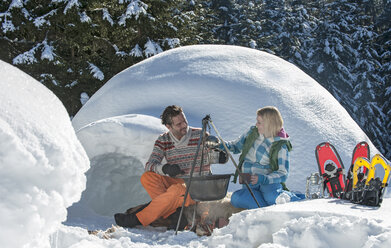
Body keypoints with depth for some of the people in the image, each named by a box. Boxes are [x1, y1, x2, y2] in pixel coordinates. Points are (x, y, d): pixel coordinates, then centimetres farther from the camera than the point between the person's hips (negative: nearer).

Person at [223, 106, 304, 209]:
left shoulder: (280, 145, -7)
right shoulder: (252, 132, 6)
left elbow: (283, 174, -10)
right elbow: (236, 146, 19)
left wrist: (263, 179, -25)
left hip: (269, 182, -4)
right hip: (249, 184, 4)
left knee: (271, 197, -39)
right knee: (235, 198, -29)